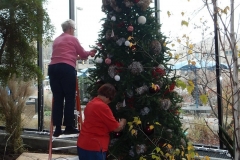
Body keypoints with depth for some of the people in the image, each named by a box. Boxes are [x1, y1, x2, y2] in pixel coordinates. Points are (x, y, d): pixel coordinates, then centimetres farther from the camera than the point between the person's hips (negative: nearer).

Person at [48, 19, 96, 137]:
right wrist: (90, 53, 35)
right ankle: (69, 126, 2)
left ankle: (57, 128, 4)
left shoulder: (57, 40, 25)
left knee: (57, 98, 5)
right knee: (69, 98, 0)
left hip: (53, 68, 6)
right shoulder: (72, 38, 7)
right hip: (66, 68, -6)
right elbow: (82, 54, 16)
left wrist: (77, 57, 41)